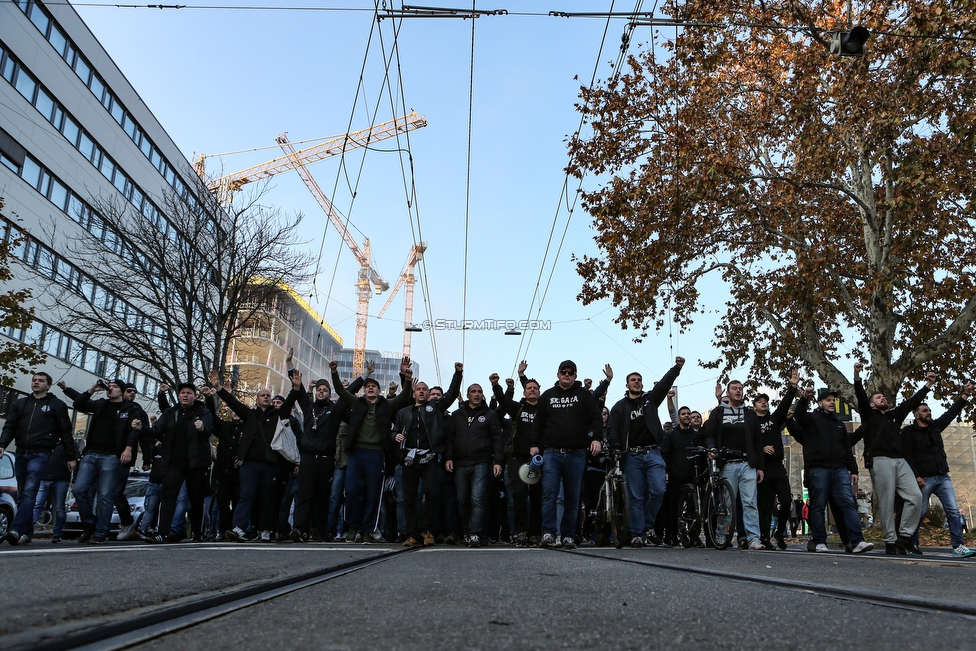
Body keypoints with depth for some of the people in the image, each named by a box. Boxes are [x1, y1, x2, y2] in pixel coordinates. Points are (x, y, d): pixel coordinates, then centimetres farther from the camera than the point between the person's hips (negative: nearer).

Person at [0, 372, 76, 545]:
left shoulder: (57, 405, 5)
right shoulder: (20, 404, 18)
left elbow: (66, 432, 4)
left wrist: (71, 457, 2)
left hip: (41, 454, -6)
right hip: (21, 454, 6)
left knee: (29, 492, -18)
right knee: (22, 495, 7)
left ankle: (16, 530, -27)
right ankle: (27, 533, 13)